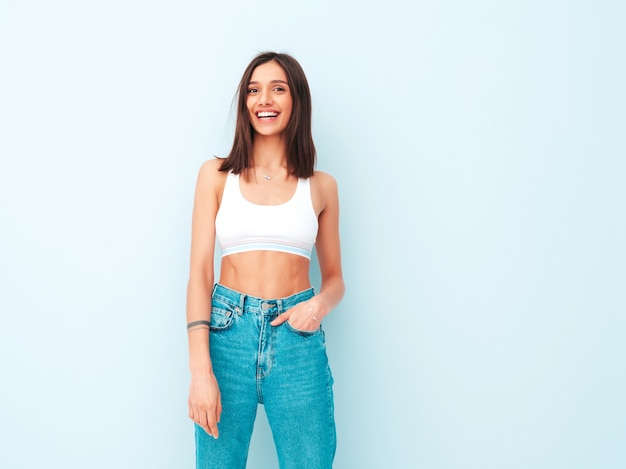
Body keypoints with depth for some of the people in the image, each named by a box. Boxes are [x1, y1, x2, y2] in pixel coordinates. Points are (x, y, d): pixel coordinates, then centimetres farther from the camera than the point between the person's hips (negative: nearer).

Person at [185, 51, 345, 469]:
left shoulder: (321, 186, 7)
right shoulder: (216, 175, 4)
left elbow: (335, 276, 14)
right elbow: (199, 272, -2)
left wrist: (320, 303, -10)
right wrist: (200, 370, -11)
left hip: (297, 340, 1)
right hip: (228, 331, 0)